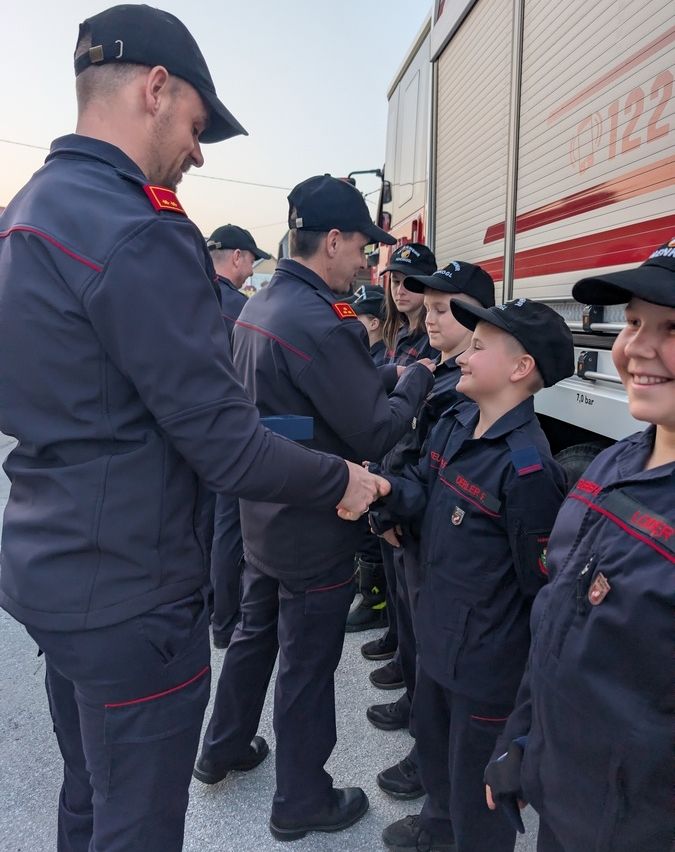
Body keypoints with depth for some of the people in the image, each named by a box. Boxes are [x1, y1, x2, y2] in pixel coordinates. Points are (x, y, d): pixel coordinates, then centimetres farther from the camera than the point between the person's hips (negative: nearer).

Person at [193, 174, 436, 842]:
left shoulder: (257, 306, 4)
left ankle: (220, 751, 46)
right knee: (307, 665, 9)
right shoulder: (319, 322, -26)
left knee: (254, 632, 25)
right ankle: (301, 802, 31)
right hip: (314, 530, -9)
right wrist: (420, 375, -8)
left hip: (263, 516, 9)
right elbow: (375, 433, -24)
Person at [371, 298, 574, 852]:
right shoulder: (454, 424, -3)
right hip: (438, 627, 9)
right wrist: (383, 489, -19)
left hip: (488, 652, -9)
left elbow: (543, 583, -20)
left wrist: (538, 679, -9)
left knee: (478, 772, 15)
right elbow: (424, 486, 4)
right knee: (431, 732, 31)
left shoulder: (527, 468, -28)